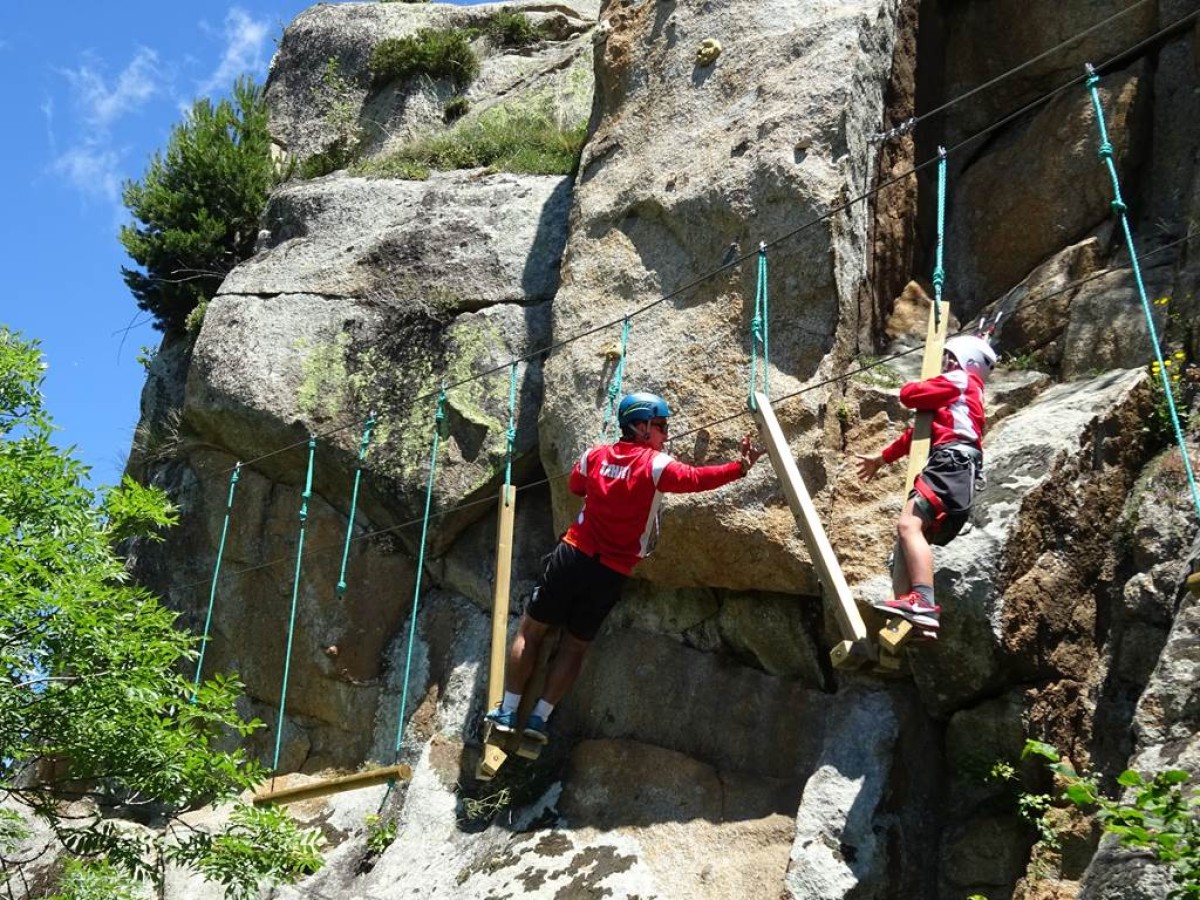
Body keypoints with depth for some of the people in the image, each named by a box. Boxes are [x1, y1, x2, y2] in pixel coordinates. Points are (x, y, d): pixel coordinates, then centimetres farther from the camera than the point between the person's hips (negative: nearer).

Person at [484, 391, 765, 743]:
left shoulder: (595, 456, 5)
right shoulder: (656, 465, -10)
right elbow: (698, 478, -24)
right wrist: (741, 467, -29)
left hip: (573, 556, 2)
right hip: (612, 574, -2)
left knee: (531, 630, 12)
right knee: (575, 646, 11)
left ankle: (508, 710, 12)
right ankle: (539, 717, 8)